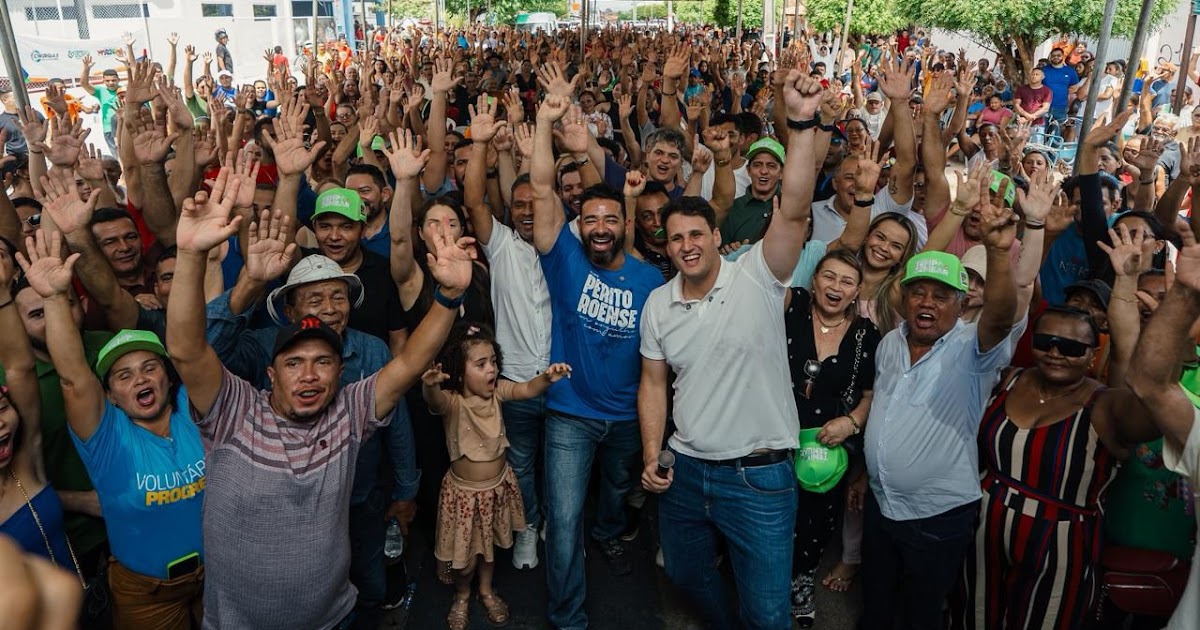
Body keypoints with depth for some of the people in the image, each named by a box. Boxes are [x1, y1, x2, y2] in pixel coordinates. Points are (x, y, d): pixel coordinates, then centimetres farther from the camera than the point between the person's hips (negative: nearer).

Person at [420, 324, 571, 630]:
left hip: (498, 485, 4)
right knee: (465, 550, 13)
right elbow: (434, 401, -45)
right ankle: (462, 595, 44)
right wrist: (430, 385, -70)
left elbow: (526, 390, -22)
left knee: (489, 543, 25)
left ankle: (486, 590, 50)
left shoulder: (497, 390, -10)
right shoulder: (452, 401, -24)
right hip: (465, 490, -4)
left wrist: (546, 379, -45)